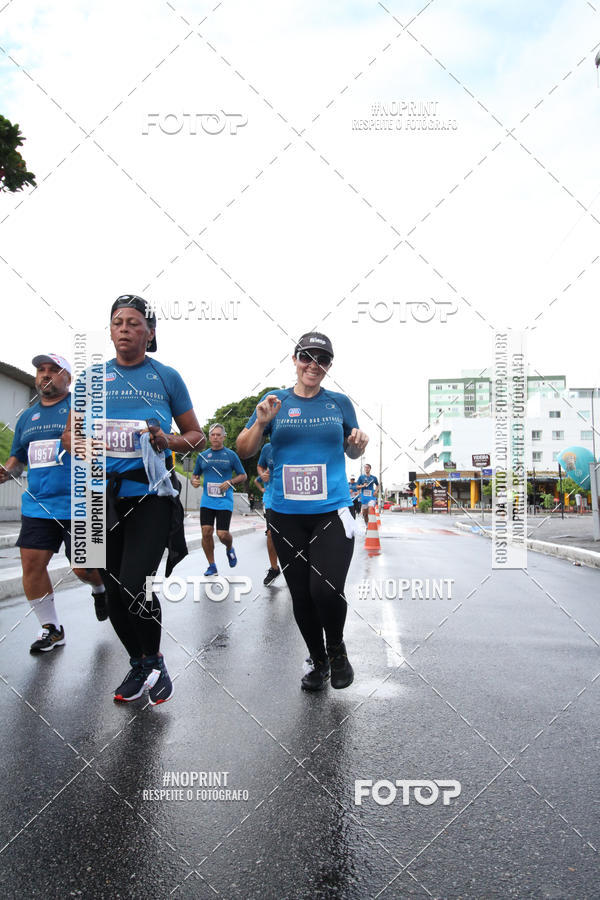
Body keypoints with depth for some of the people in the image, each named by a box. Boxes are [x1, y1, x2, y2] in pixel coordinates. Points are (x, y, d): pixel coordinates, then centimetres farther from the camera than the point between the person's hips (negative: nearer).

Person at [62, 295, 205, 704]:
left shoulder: (167, 377, 5)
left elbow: (197, 436, 9)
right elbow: (69, 433, 16)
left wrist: (168, 441, -11)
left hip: (151, 493, -3)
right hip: (104, 494, 3)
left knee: (134, 586, -15)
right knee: (115, 592, 9)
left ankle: (154, 660, 13)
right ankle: (139, 665, 33)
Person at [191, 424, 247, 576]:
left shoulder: (231, 455, 2)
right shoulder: (202, 456, 10)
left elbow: (243, 476, 7)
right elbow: (195, 475, 20)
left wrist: (230, 482, -11)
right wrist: (194, 481, -3)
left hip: (224, 501, -3)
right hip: (207, 500, 3)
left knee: (222, 534, -9)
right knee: (206, 532, -6)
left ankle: (230, 549, 27)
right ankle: (212, 566, 9)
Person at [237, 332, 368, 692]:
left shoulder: (340, 403, 7)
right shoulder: (274, 402, 7)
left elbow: (353, 453, 18)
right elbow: (244, 451, 6)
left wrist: (359, 441, -4)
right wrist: (261, 422, -11)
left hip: (332, 511, -1)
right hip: (287, 514, 2)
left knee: (327, 590, -15)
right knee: (301, 594, 8)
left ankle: (337, 649, 17)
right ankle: (318, 661, 31)